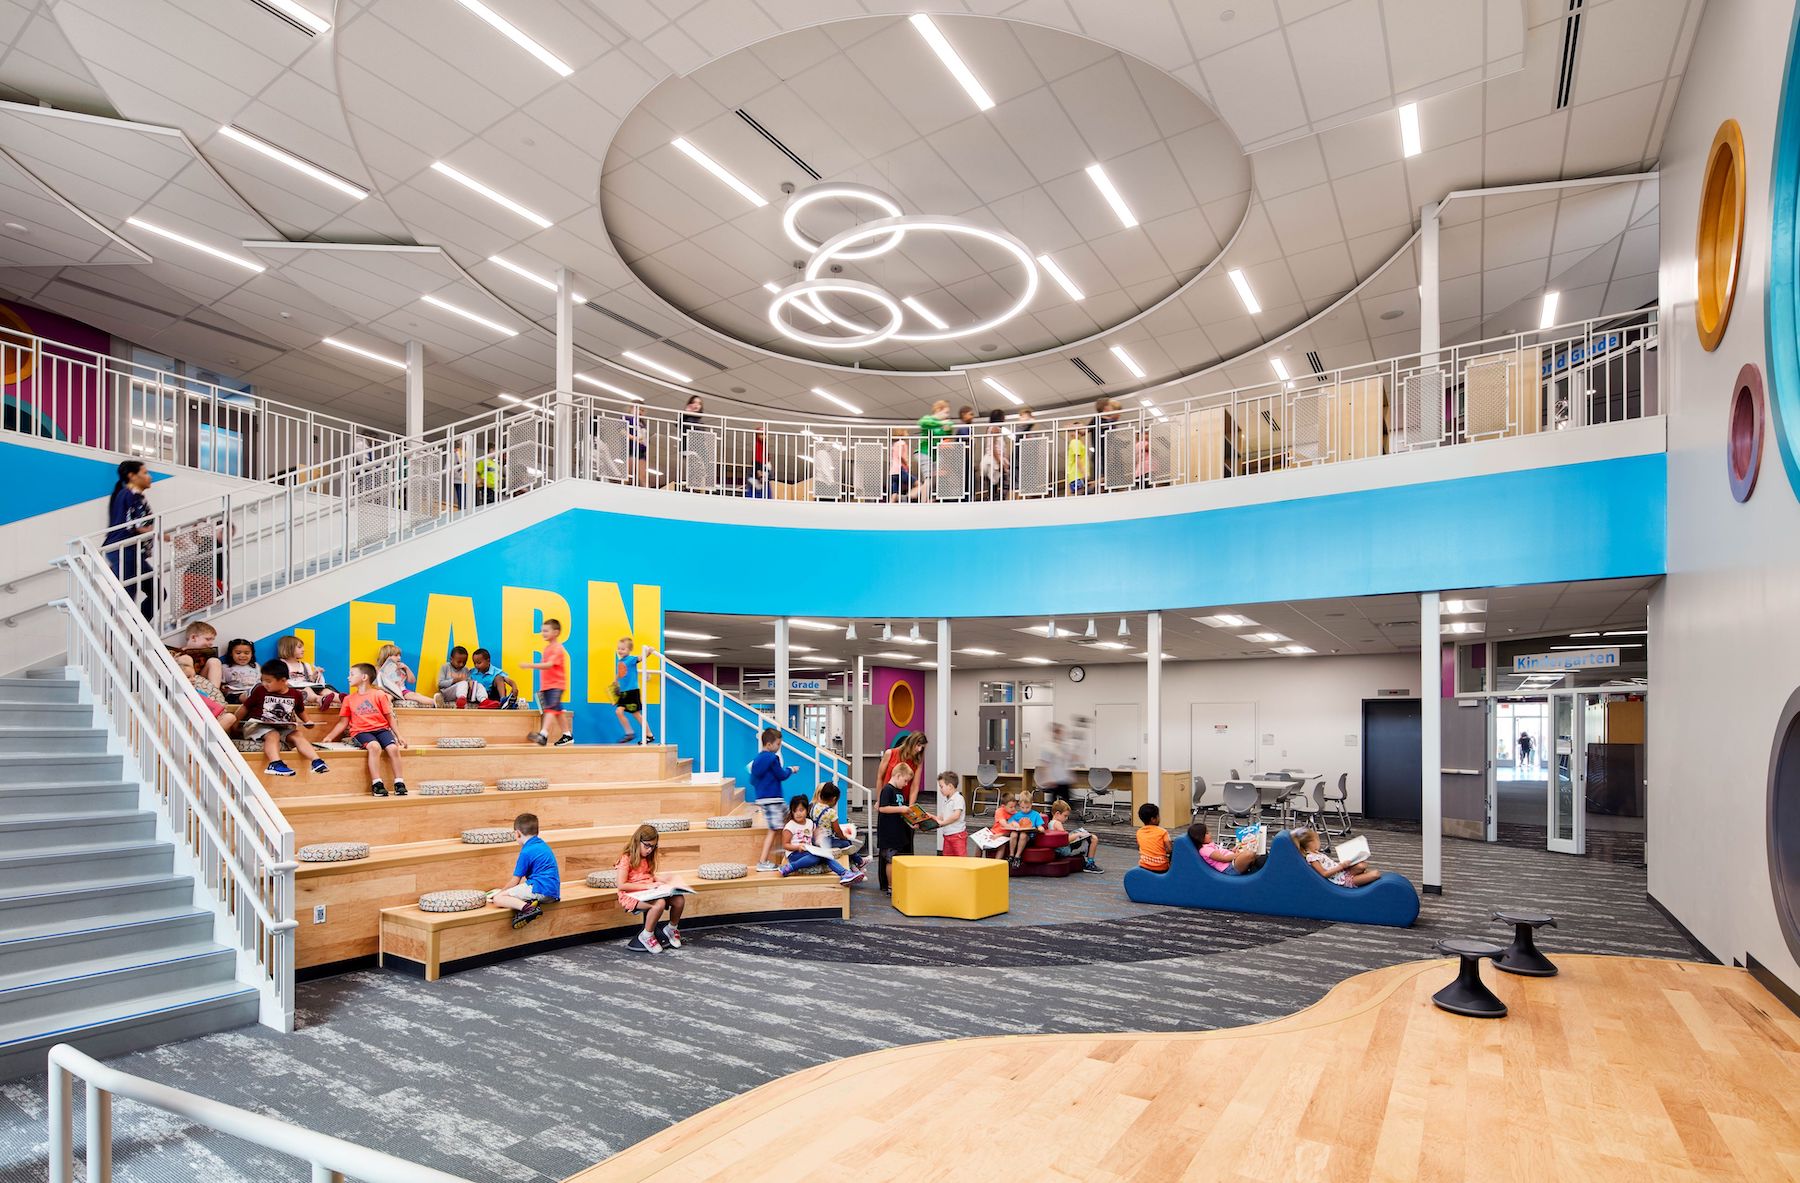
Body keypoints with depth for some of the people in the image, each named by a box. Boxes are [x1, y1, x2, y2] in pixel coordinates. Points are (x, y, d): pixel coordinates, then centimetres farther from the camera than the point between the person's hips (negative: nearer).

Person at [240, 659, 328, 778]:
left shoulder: (296, 695, 3)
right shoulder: (260, 691, -1)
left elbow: (300, 711, 21)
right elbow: (245, 707, 10)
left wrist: (307, 722, 7)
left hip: (284, 728, 2)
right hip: (259, 726, -2)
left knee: (298, 736, -21)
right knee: (273, 735, -32)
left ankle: (316, 762, -35)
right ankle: (275, 764, -51)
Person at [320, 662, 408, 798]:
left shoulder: (379, 695, 10)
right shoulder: (349, 699, 17)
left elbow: (390, 717, 10)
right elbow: (343, 722, 20)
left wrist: (399, 736, 4)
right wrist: (329, 737, 7)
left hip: (381, 728, 0)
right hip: (361, 732, 0)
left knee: (393, 748, -30)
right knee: (374, 746, -35)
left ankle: (399, 784, -24)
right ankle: (376, 784, -34)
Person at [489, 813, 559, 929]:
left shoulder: (526, 852, -7)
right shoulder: (543, 845, 19)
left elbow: (515, 881, -2)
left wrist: (500, 892, 16)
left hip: (541, 889, -9)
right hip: (553, 893, 9)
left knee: (498, 898, -8)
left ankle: (527, 907, -32)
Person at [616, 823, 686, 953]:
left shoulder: (647, 858, 14)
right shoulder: (627, 859, -12)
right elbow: (621, 885, -18)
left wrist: (663, 879, 4)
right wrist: (646, 885, -21)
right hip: (631, 895, -7)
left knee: (680, 899, -16)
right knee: (659, 903, -37)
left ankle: (671, 929, 10)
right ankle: (646, 936, -15)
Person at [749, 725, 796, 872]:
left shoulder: (756, 758, 12)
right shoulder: (772, 758, -14)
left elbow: (753, 779, 18)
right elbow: (781, 775, -9)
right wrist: (790, 770, 9)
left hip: (761, 798, 10)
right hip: (772, 798, -10)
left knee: (788, 816, 20)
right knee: (773, 830, -6)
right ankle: (763, 862, -7)